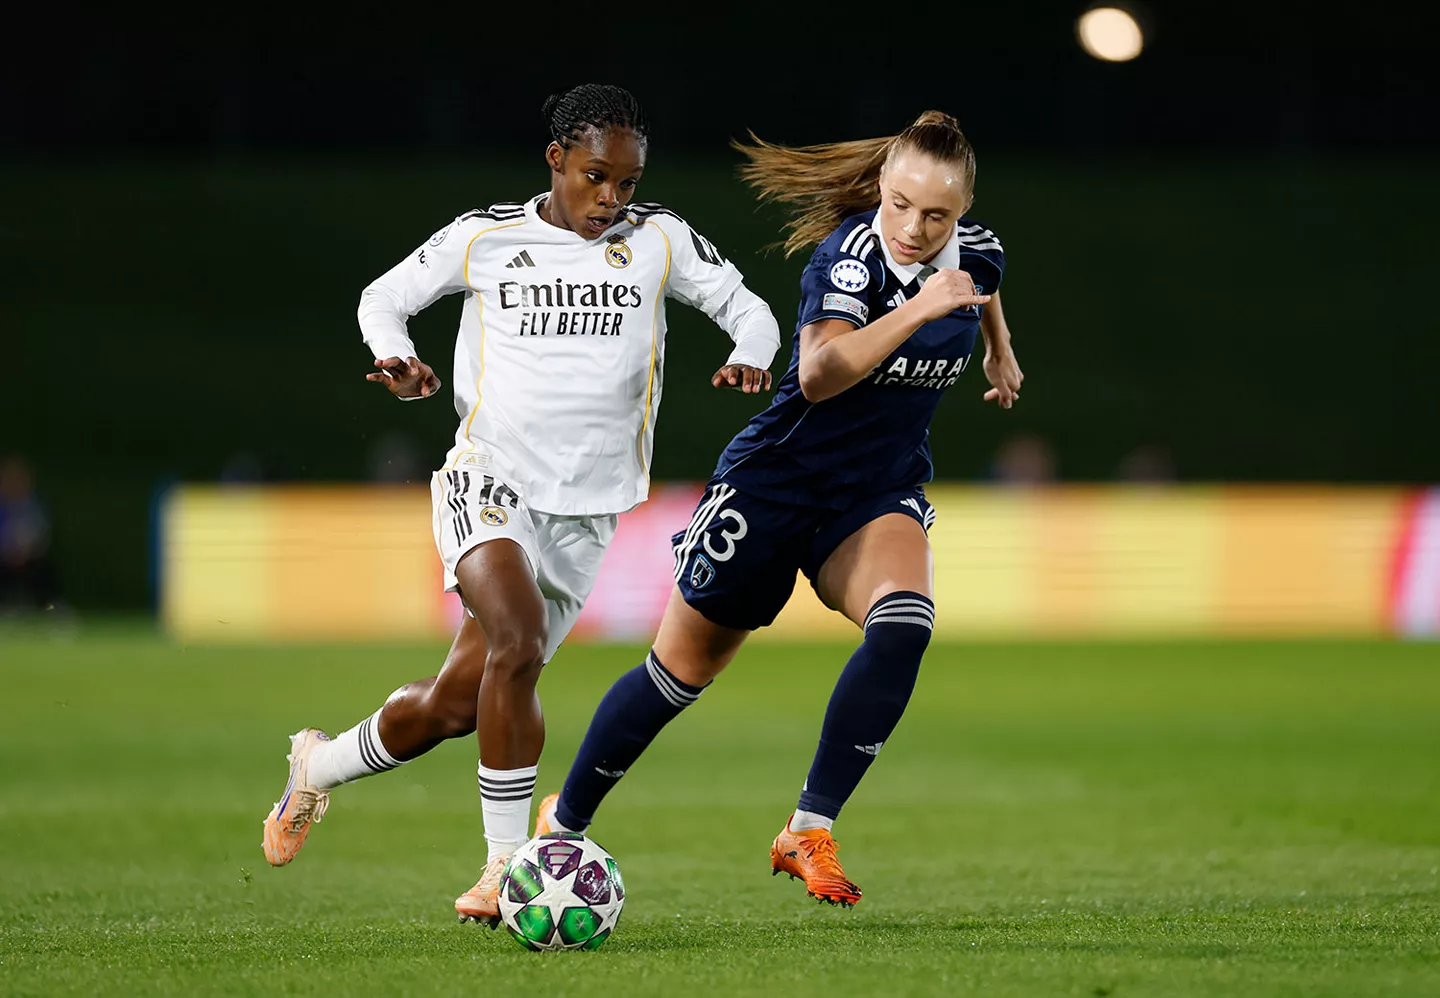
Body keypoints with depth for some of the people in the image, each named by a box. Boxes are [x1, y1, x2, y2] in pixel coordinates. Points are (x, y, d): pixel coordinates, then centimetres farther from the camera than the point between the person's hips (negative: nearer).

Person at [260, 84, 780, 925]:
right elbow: (384, 297, 12)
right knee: (519, 641, -31)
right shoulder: (484, 239, 1)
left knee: (452, 705, 5)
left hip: (584, 514, 3)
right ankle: (507, 865, -23)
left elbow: (746, 307, 6)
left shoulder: (660, 241, 4)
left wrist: (750, 358, -17)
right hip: (490, 477, -3)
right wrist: (395, 356, -10)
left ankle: (320, 765, 35)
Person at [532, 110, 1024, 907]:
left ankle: (808, 833, -20)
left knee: (903, 624, -27)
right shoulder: (850, 254, -25)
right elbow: (820, 374, -40)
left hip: (880, 494, 4)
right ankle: (564, 820, 30)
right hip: (780, 478, -4)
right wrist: (916, 310, -47)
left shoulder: (975, 250, -6)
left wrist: (1000, 352, 36)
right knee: (683, 667, 7)